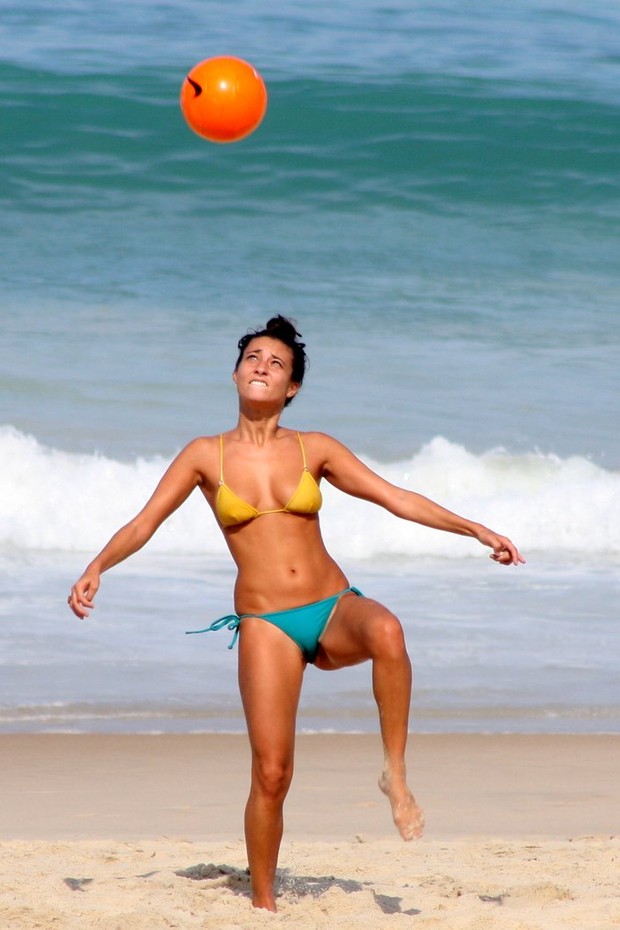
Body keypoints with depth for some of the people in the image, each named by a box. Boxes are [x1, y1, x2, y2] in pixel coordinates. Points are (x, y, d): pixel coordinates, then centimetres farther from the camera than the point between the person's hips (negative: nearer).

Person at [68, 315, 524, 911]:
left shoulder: (314, 450, 8)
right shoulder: (206, 455, 6)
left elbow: (396, 499, 9)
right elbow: (145, 522, 4)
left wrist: (477, 531, 3)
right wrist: (97, 568, -13)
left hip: (335, 611, 1)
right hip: (266, 625, -1)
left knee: (385, 631, -37)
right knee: (271, 773, -11)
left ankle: (395, 774, -25)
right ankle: (263, 902, 6)